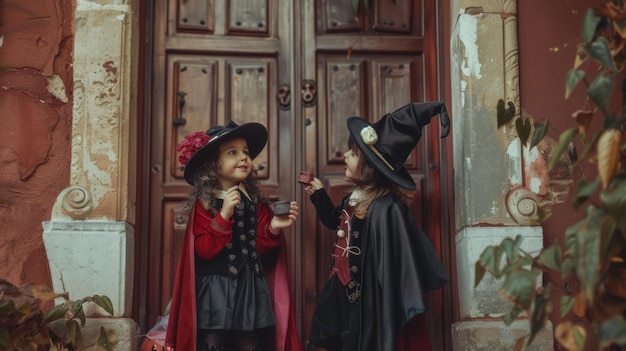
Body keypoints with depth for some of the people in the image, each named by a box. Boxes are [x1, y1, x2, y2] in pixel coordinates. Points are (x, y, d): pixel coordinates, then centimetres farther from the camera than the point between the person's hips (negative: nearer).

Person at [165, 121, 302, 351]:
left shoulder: (256, 202, 7)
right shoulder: (204, 204, -6)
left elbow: (260, 249, 8)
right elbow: (204, 250, -16)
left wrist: (273, 229, -10)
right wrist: (224, 215, -23)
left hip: (250, 288, 4)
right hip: (215, 289, -4)